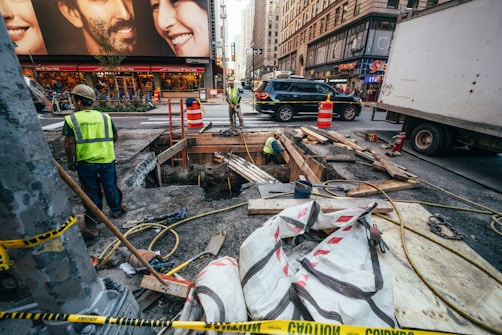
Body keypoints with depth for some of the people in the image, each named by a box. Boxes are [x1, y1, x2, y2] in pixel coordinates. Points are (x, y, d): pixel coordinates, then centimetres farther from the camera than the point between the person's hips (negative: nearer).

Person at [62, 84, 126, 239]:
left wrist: (70, 160, 3)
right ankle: (116, 209, 40)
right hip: (107, 159, 2)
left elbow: (69, 143, -10)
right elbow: (115, 137, 8)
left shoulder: (71, 119, -7)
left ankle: (92, 226, 16)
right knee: (110, 186, 19)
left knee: (91, 192, 9)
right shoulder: (105, 117, 1)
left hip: (86, 162, -1)